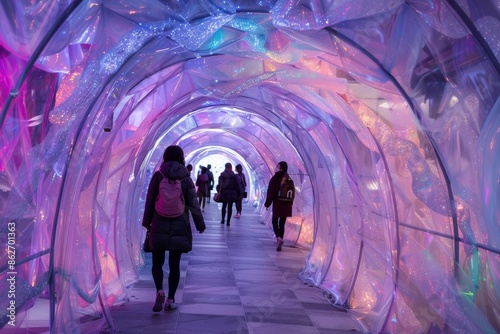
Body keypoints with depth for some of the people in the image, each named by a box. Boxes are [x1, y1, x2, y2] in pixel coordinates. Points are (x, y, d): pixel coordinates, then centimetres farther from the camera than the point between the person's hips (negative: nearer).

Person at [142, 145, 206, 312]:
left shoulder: (157, 176, -2)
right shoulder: (186, 178, -1)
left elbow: (149, 201, -1)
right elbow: (193, 204, -1)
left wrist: (147, 222, 9)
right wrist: (200, 224, 8)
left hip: (159, 226, 0)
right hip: (179, 227, 1)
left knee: (157, 262, 10)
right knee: (174, 264, 9)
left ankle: (159, 290, -13)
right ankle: (170, 299, 12)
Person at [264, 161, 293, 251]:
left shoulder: (275, 178, -8)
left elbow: (271, 192, -10)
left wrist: (267, 204, -2)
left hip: (277, 204, -4)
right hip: (287, 205, 4)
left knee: (275, 222, 6)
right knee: (282, 223, 10)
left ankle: (279, 238, -17)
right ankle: (280, 241, 11)